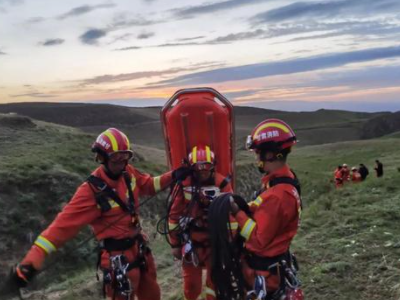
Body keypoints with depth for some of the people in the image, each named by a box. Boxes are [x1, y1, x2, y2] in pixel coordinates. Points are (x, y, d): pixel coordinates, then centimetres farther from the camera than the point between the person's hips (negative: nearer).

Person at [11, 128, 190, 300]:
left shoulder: (128, 173, -6)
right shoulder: (92, 190, -25)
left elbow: (148, 185, 12)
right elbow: (64, 223, -29)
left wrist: (173, 176, -1)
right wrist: (31, 261, -34)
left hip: (139, 245, 7)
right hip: (118, 256, -7)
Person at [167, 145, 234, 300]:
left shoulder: (222, 183, -11)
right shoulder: (184, 184, -8)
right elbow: (174, 215, 0)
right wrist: (175, 243, 4)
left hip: (215, 242, -1)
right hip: (191, 241, 1)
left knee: (215, 281, 8)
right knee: (191, 283, 13)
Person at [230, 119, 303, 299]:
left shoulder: (277, 195, -31)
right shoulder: (285, 178, -1)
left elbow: (259, 240, -25)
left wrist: (237, 211, -19)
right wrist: (244, 208, -2)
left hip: (265, 270, -9)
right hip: (272, 262, 9)